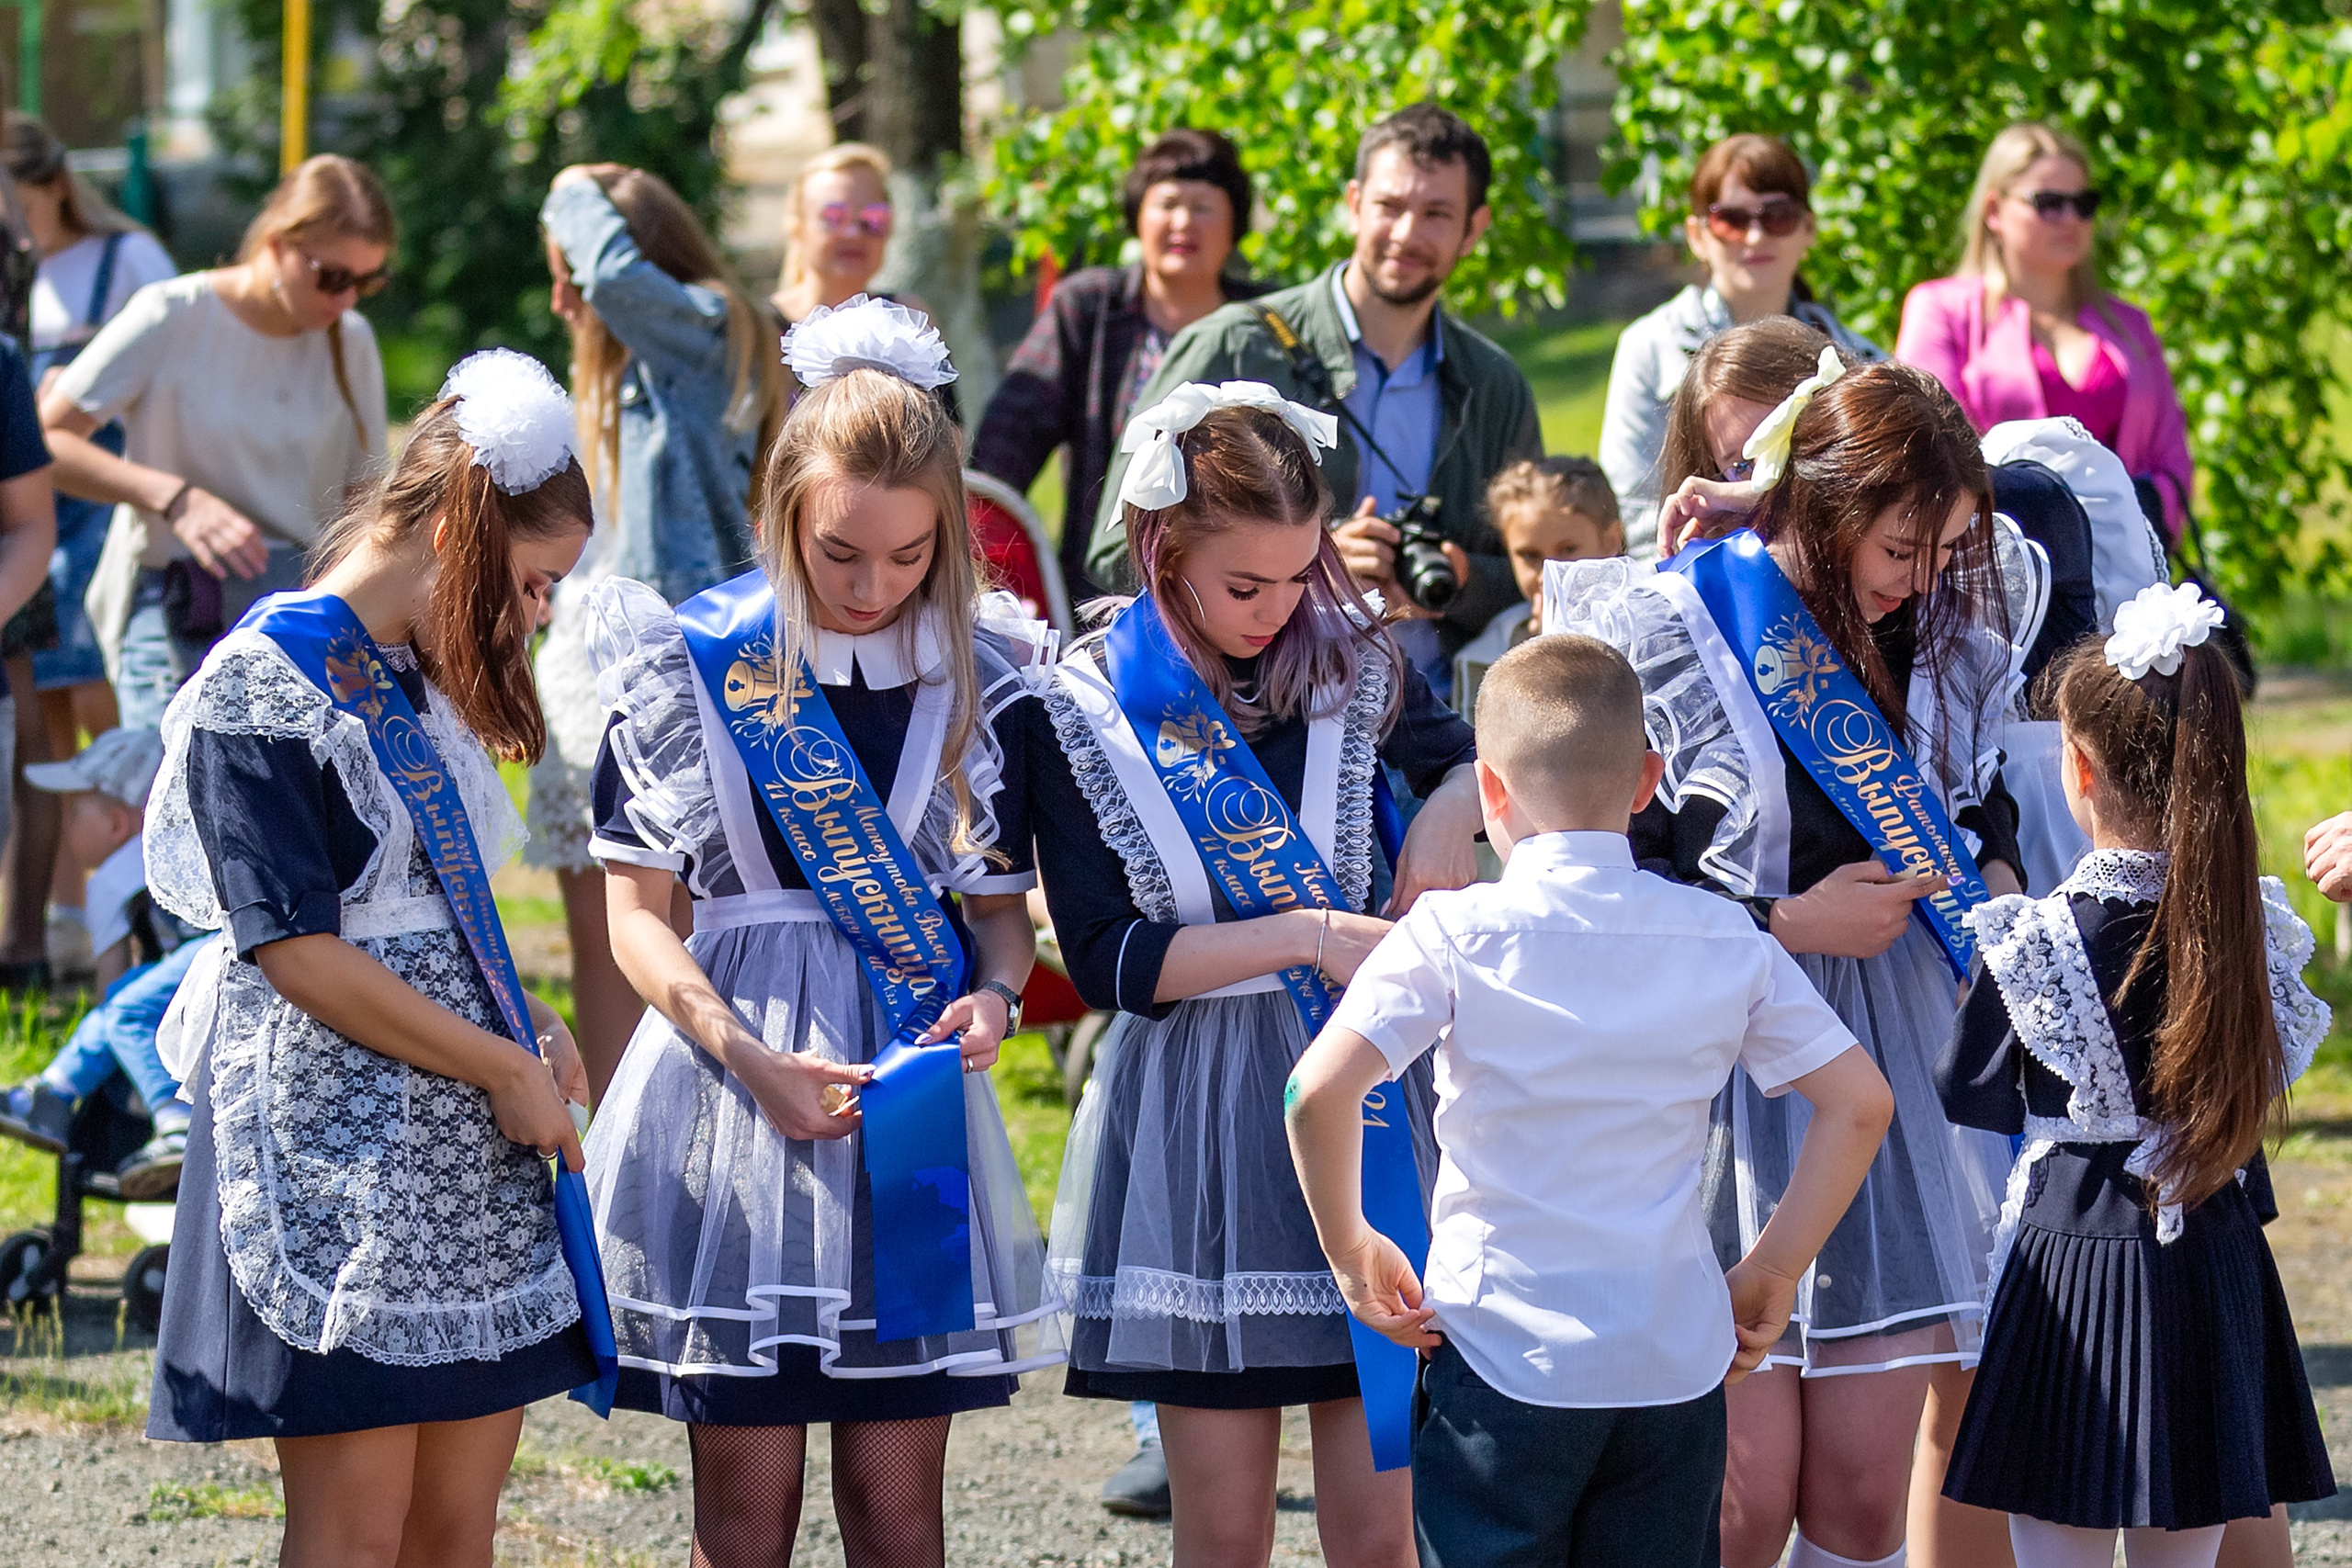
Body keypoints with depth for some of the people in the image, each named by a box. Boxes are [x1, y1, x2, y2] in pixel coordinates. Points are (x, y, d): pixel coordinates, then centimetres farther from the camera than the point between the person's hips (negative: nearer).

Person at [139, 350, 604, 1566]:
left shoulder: (422, 684, 18)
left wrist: (533, 1024, 4)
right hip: (330, 1137, -9)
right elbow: (296, 952, -16)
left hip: (466, 1141, 9)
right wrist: (502, 1066, -11)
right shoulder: (263, 688, -10)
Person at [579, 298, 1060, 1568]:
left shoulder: (983, 678, 5)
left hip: (915, 1094, 2)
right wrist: (753, 1062, -16)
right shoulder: (690, 663, -3)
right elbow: (639, 913, -2)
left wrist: (994, 996, -11)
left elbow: (1001, 904, 12)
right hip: (733, 1091, -2)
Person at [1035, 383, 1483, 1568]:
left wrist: (1447, 814, -1)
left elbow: (1463, 753, 22)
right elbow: (1104, 959, -9)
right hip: (1192, 1108, -1)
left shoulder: (1350, 664, 2)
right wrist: (1304, 934, -17)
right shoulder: (1086, 714, -5)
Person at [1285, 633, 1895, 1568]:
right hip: (1680, 1363, 3)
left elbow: (1319, 1090, -18)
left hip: (1503, 1358, -3)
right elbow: (1859, 1102, 2)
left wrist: (1350, 1249, -4)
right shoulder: (1725, 940, 3)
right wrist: (1773, 1271, 9)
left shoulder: (1455, 935, -8)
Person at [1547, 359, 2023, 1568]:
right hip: (1727, 1076, -5)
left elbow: (1982, 811, 27)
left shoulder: (1941, 647, 9)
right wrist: (1788, 923, -13)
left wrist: (1994, 889, 5)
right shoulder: (1666, 637, -8)